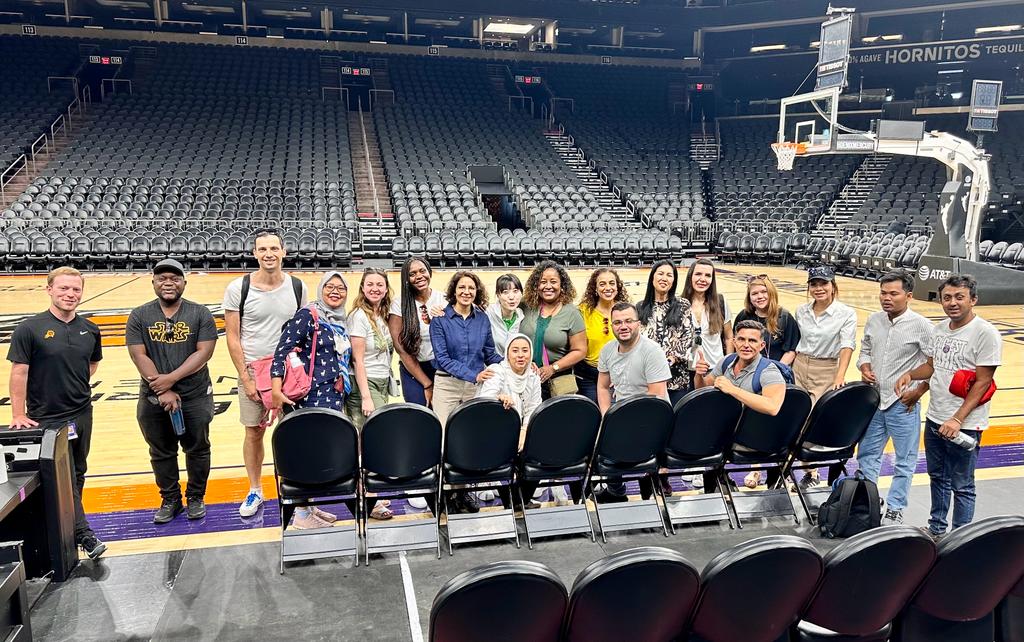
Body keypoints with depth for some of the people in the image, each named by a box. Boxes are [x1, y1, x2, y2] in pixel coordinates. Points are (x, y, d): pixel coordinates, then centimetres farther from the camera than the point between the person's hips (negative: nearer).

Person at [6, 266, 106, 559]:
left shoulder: (90, 330, 3)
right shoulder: (29, 329, -11)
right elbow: (19, 372, -9)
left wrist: (74, 384, 5)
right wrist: (18, 415, -10)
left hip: (82, 414, 5)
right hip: (46, 418, -5)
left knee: (78, 473, 14)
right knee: (61, 477, -2)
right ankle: (82, 533, 2)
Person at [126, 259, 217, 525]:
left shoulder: (200, 314, -3)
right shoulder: (139, 316, 0)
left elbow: (204, 353, -10)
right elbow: (139, 356, -6)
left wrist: (171, 378, -18)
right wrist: (163, 392, -14)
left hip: (195, 396, -1)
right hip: (153, 399, 1)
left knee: (197, 449, 9)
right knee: (161, 453, 13)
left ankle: (196, 498, 27)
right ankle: (170, 500, 29)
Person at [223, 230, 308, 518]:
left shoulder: (297, 287, -2)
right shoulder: (238, 288, -8)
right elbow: (232, 337, -5)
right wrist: (246, 378, -9)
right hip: (252, 371, -1)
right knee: (254, 432, 9)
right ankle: (255, 491, 26)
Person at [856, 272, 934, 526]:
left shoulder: (921, 326, -11)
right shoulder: (873, 320, 5)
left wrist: (918, 392, -12)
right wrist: (865, 369, -2)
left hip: (903, 403, -5)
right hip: (873, 400, 5)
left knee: (904, 460, 7)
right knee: (867, 454, 13)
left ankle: (894, 509, 18)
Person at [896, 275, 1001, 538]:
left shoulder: (985, 333, -15)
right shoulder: (940, 329, 6)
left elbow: (982, 381, -17)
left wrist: (957, 420, -21)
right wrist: (910, 374, -3)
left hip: (964, 426, -7)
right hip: (934, 419, 7)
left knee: (961, 486, 5)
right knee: (937, 478, 21)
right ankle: (936, 529, 37)